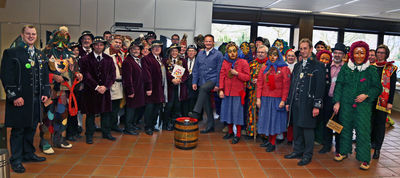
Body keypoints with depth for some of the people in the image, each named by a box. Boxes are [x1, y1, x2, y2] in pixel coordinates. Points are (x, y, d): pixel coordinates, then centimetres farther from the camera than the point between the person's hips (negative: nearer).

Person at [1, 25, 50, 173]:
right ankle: (16, 160, 14)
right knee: (18, 130, 3)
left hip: (36, 99, 6)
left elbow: (45, 76, 16)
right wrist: (14, 96, -15)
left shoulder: (40, 55, 15)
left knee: (31, 127, 14)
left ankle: (28, 153, 29)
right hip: (19, 99, -5)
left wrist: (45, 93, 6)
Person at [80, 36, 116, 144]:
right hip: (91, 91, -3)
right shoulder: (86, 59, -1)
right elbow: (86, 75, -7)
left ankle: (106, 133, 22)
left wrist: (105, 86, -10)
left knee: (106, 112, 9)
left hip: (105, 90, 3)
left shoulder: (109, 59, 9)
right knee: (90, 113, 4)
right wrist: (96, 87, -14)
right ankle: (89, 135, 15)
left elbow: (112, 75, 4)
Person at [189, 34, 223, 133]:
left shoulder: (218, 54, -1)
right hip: (202, 81, 5)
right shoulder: (200, 54, 13)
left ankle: (196, 113, -37)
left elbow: (219, 70, -5)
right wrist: (194, 82, 6)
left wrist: (217, 84, -10)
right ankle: (210, 126, 18)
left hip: (212, 80, -5)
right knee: (206, 104, 8)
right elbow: (196, 69, 14)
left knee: (203, 88, -37)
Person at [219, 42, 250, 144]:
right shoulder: (225, 62, 5)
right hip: (227, 92, 4)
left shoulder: (243, 62, -5)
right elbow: (222, 76, 4)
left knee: (237, 112, 0)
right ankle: (230, 132, 30)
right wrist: (221, 89, -3)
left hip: (238, 92, -4)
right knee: (228, 111, 12)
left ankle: (238, 135, 13)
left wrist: (237, 73, -19)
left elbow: (247, 77, -6)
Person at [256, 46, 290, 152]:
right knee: (266, 119, 8)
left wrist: (283, 100, -13)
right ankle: (269, 140, 21)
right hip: (265, 98, 4)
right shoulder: (264, 68, 10)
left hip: (277, 99, -3)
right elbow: (260, 84, 6)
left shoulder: (284, 69, -1)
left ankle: (272, 144, 10)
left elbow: (286, 86, -6)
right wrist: (258, 98, -1)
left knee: (275, 119, 3)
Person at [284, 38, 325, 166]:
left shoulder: (318, 66, -4)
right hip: (296, 102, 6)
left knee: (307, 128, 0)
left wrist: (317, 105, -14)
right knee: (297, 127, 12)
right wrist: (288, 101, 15)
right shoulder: (297, 66, 15)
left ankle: (307, 155, 13)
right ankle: (298, 151, 26)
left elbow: (320, 87, -9)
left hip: (308, 103, -6)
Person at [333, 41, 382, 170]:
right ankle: (343, 151, 28)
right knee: (345, 127, 12)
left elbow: (377, 87, 6)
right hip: (346, 104, 2)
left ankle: (364, 159, 6)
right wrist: (337, 101, 0)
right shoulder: (345, 68, 4)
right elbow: (339, 85, 6)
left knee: (363, 131, -5)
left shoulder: (371, 70, 0)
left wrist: (366, 95, -11)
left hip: (363, 105, -2)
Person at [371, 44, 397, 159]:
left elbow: (392, 86, -1)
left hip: (383, 100, -2)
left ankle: (377, 148, 9)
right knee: (370, 122, 5)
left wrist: (390, 102, -8)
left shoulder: (391, 68, 3)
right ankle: (370, 143, 20)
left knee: (380, 124, 1)